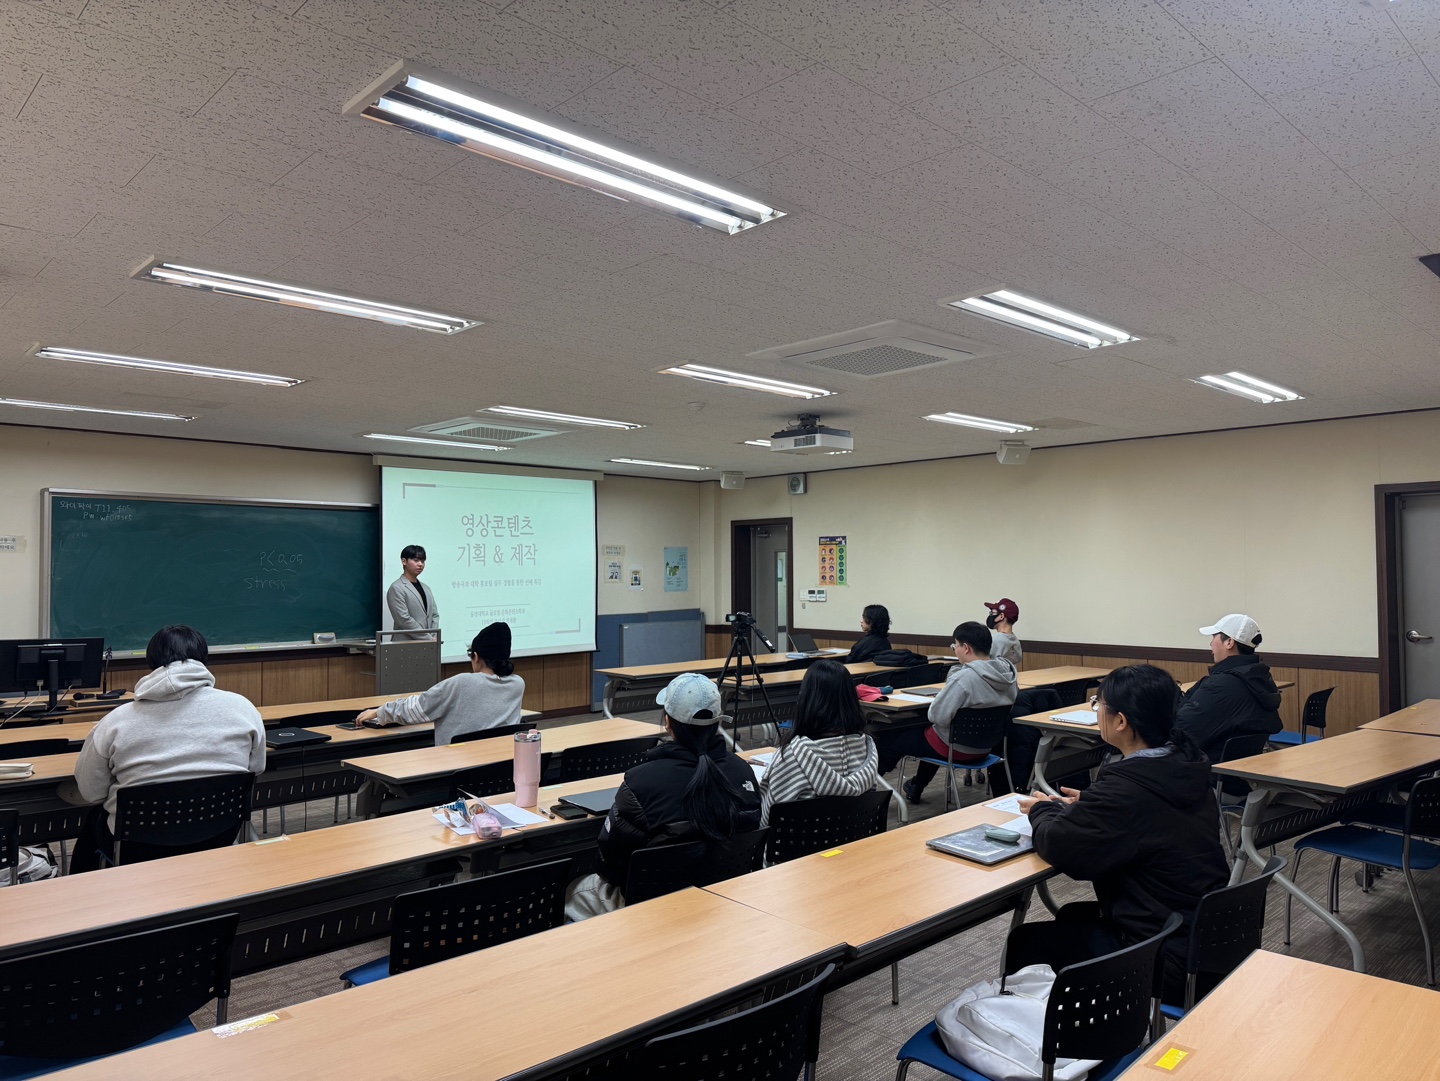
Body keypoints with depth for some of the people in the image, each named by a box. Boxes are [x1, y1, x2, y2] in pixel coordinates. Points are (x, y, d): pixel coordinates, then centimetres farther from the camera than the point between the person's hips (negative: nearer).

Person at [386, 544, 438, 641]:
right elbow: (404, 619, -12)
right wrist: (428, 639, -13)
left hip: (428, 644, 6)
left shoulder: (426, 588, 18)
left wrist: (434, 638, -2)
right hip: (405, 646, -6)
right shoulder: (396, 588, -4)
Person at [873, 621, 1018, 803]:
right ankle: (916, 788, 50)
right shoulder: (1008, 672, -4)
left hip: (955, 747, -8)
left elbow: (938, 716, -29)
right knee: (921, 727, 36)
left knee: (887, 740, 11)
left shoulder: (964, 677, -29)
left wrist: (943, 692, -9)